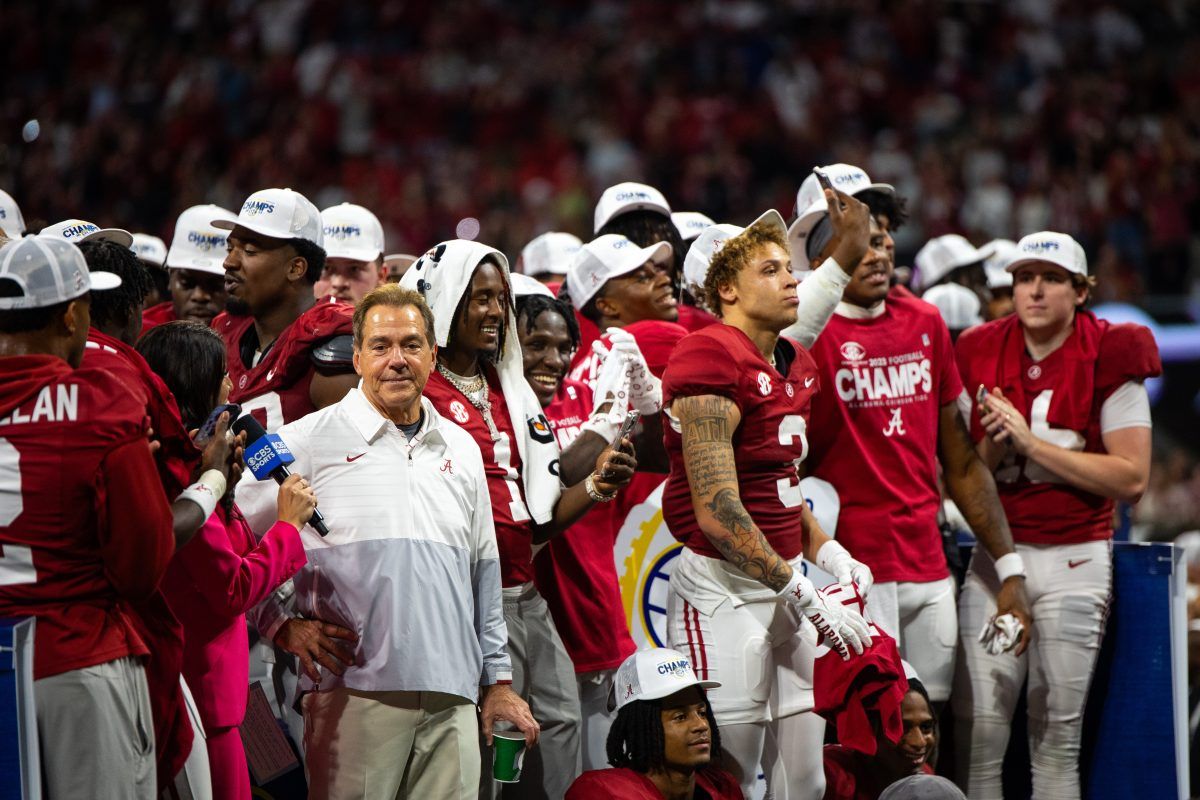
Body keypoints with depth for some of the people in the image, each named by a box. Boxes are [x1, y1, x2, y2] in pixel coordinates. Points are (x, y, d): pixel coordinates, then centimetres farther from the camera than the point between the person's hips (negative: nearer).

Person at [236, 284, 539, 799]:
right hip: (353, 693, -4)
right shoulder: (309, 442, 3)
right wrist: (284, 626, -4)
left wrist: (499, 683, 21)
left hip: (452, 698, 4)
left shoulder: (461, 449, 19)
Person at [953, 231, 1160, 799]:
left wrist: (1031, 442, -15)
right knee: (977, 731, -4)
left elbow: (1131, 479, -12)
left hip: (1074, 559, -3)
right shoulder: (980, 354, 6)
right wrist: (993, 444, -11)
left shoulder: (1109, 359, -5)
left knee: (1056, 738, 0)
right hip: (995, 554, 3)